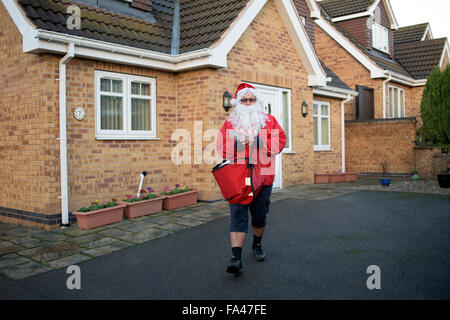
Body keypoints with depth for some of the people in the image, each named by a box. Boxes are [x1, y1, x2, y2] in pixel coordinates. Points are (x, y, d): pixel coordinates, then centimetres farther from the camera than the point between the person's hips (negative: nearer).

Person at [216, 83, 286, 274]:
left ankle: (257, 245, 37)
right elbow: (221, 147, 3)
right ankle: (236, 258, -12)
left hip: (262, 176, 2)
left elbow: (281, 140, 0)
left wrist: (261, 142, -14)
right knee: (238, 215, -9)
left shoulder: (269, 120, 11)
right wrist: (237, 144, -15)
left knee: (260, 215, 12)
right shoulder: (230, 123, 9)